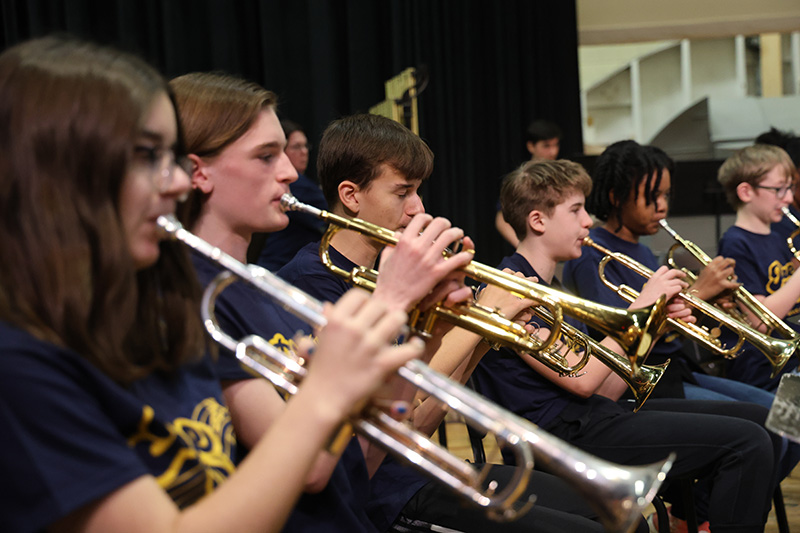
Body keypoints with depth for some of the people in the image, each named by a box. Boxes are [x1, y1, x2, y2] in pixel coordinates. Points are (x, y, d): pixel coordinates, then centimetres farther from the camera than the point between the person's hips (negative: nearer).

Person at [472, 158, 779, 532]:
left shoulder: (553, 288, 20)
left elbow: (604, 392, 14)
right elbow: (582, 380, -19)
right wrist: (641, 308, -9)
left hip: (594, 416, 10)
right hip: (564, 431, -10)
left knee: (754, 417, 11)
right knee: (747, 443, -16)